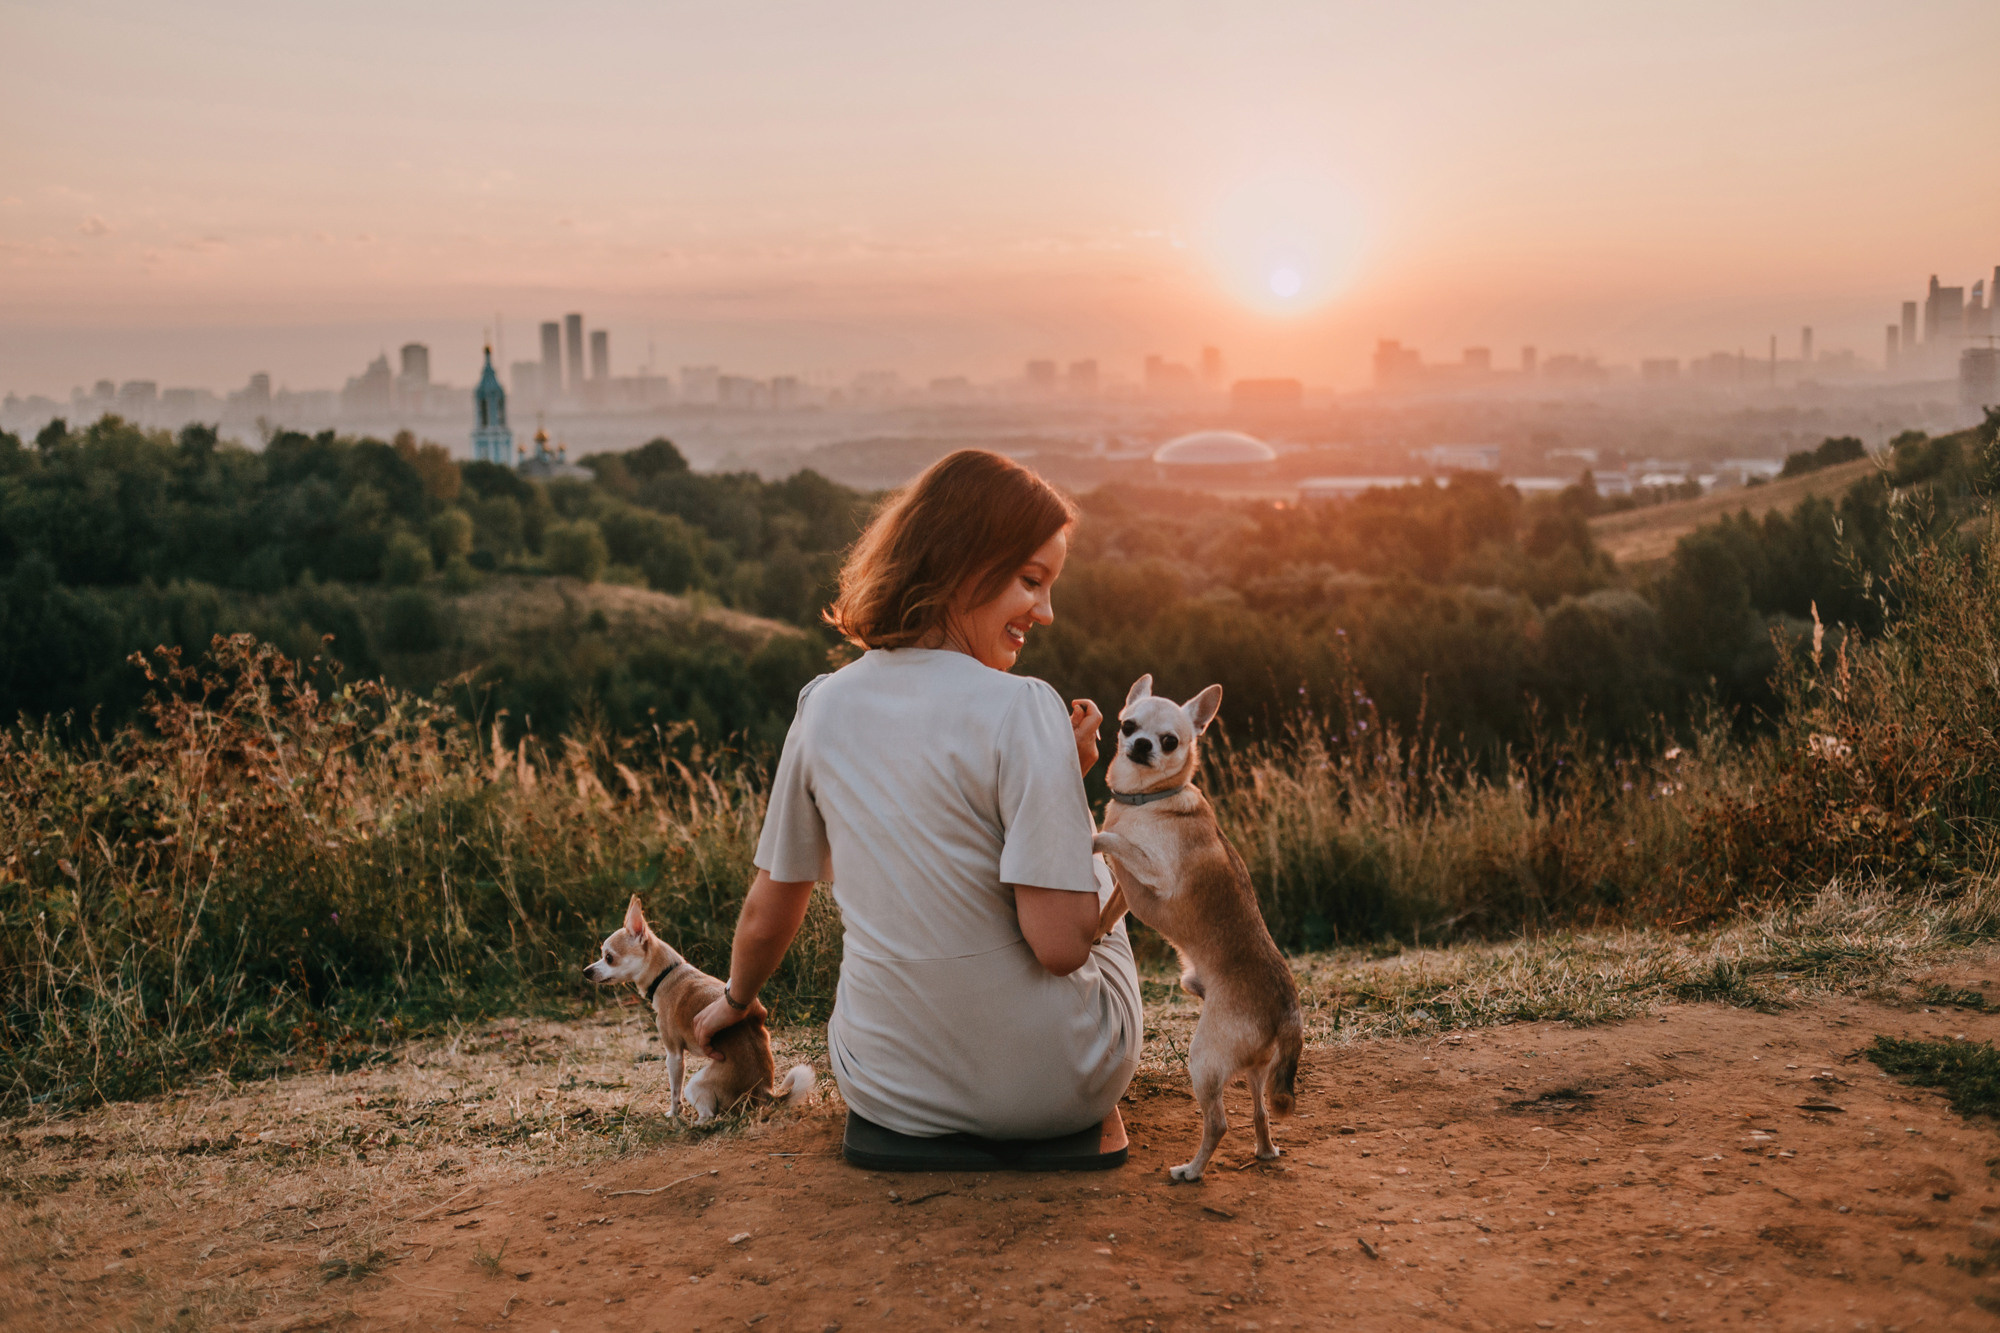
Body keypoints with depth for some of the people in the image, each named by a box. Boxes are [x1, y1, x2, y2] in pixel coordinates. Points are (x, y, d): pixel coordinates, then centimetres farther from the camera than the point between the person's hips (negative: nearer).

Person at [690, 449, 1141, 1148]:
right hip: (1048, 1091, -4)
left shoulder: (826, 706, -3)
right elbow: (1061, 944, -22)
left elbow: (768, 915, 7)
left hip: (884, 1091, 4)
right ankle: (1101, 1116, 31)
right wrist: (1071, 781, -8)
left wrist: (735, 998, 28)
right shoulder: (1021, 710, -20)